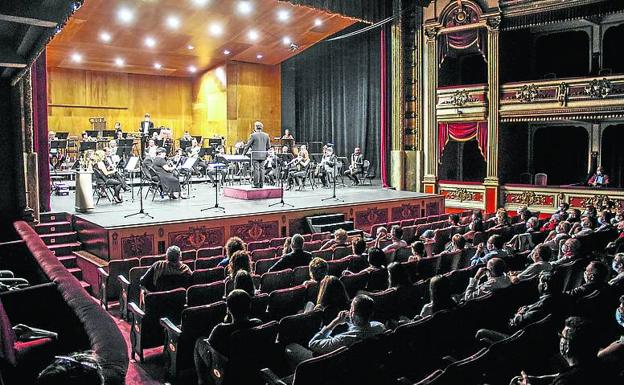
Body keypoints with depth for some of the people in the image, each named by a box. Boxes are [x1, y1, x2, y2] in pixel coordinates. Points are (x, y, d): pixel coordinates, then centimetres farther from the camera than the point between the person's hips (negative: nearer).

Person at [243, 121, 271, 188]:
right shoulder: (266, 135, 6)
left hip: (255, 156, -5)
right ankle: (261, 184, 9)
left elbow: (248, 145, -3)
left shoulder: (253, 135, -9)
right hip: (263, 156, 5)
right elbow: (268, 146, 12)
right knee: (261, 169, 8)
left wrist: (244, 153, 8)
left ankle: (256, 184, -2)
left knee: (256, 169, -3)